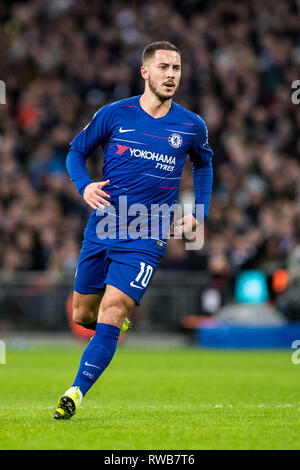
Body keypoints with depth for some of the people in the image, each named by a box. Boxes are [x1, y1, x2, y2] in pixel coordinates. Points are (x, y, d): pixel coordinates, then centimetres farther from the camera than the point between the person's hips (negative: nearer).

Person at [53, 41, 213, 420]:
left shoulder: (191, 126, 2)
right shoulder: (114, 115, -1)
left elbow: (203, 164, 23)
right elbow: (76, 151, 11)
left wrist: (198, 213, 11)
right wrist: (84, 186, -10)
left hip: (146, 239, -2)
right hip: (101, 229, 2)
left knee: (109, 318, -15)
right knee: (82, 316, 11)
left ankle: (75, 394, -13)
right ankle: (120, 319, 44)